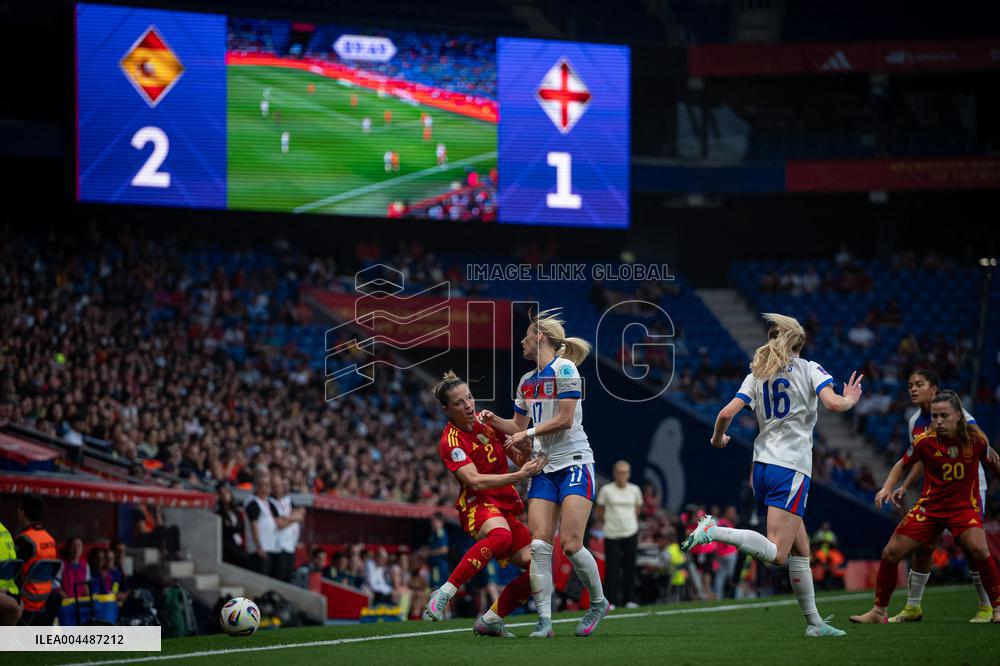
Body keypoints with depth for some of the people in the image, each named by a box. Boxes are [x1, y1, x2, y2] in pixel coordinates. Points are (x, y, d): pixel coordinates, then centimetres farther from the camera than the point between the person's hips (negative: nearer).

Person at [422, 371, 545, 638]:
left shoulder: (485, 422, 7)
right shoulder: (451, 442, -13)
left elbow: (520, 457, 18)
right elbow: (475, 481, -25)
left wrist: (526, 459, -5)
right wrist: (518, 476, -32)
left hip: (506, 506, 7)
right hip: (478, 503, -7)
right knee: (500, 536, -41)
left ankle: (490, 620, 8)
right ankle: (443, 594, -38)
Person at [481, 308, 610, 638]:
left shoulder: (564, 368, -8)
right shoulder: (526, 381, 16)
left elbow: (564, 419, -14)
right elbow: (519, 426, 25)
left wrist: (528, 434, -8)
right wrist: (494, 420, 8)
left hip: (574, 463, -7)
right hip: (544, 469, 7)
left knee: (570, 544, -14)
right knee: (538, 544, -9)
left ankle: (599, 602, 9)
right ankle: (544, 621, -10)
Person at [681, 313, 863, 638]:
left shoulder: (757, 374, 12)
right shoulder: (809, 369, 0)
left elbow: (727, 413, 3)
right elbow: (833, 403, -15)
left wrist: (718, 439, 22)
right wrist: (850, 399, 8)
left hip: (762, 465, 7)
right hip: (792, 468, -7)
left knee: (800, 548, 14)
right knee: (776, 553, -15)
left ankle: (814, 622, 15)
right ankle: (714, 531, -32)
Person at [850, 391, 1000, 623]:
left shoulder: (975, 438, -11)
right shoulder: (925, 441, -10)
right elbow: (903, 465, 4)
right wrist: (887, 487, -9)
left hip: (964, 506, -2)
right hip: (929, 506, 2)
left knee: (978, 549, -29)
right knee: (891, 553, -4)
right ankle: (879, 611, 15)